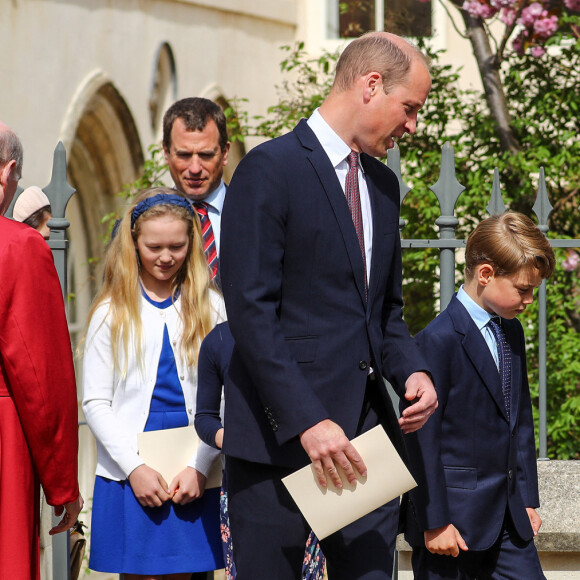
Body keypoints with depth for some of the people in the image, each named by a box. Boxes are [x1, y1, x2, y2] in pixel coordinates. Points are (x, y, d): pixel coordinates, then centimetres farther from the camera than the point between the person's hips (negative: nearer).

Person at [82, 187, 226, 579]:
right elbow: (95, 403, 1)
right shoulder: (111, 312, 4)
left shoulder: (211, 308, 7)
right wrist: (135, 467, -8)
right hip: (128, 470, -1)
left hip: (194, 474, 1)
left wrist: (200, 466, -8)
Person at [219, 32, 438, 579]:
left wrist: (411, 371, 3)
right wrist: (307, 421, -21)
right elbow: (251, 310, -15)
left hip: (366, 432, 7)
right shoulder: (270, 169, -8)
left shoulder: (382, 183, 18)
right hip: (278, 434, -7)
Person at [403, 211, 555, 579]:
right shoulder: (437, 341, -14)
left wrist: (527, 500, 16)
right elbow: (422, 440, -15)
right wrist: (435, 521, -16)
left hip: (508, 518, 8)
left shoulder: (512, 333, 13)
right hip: (455, 520, -8)